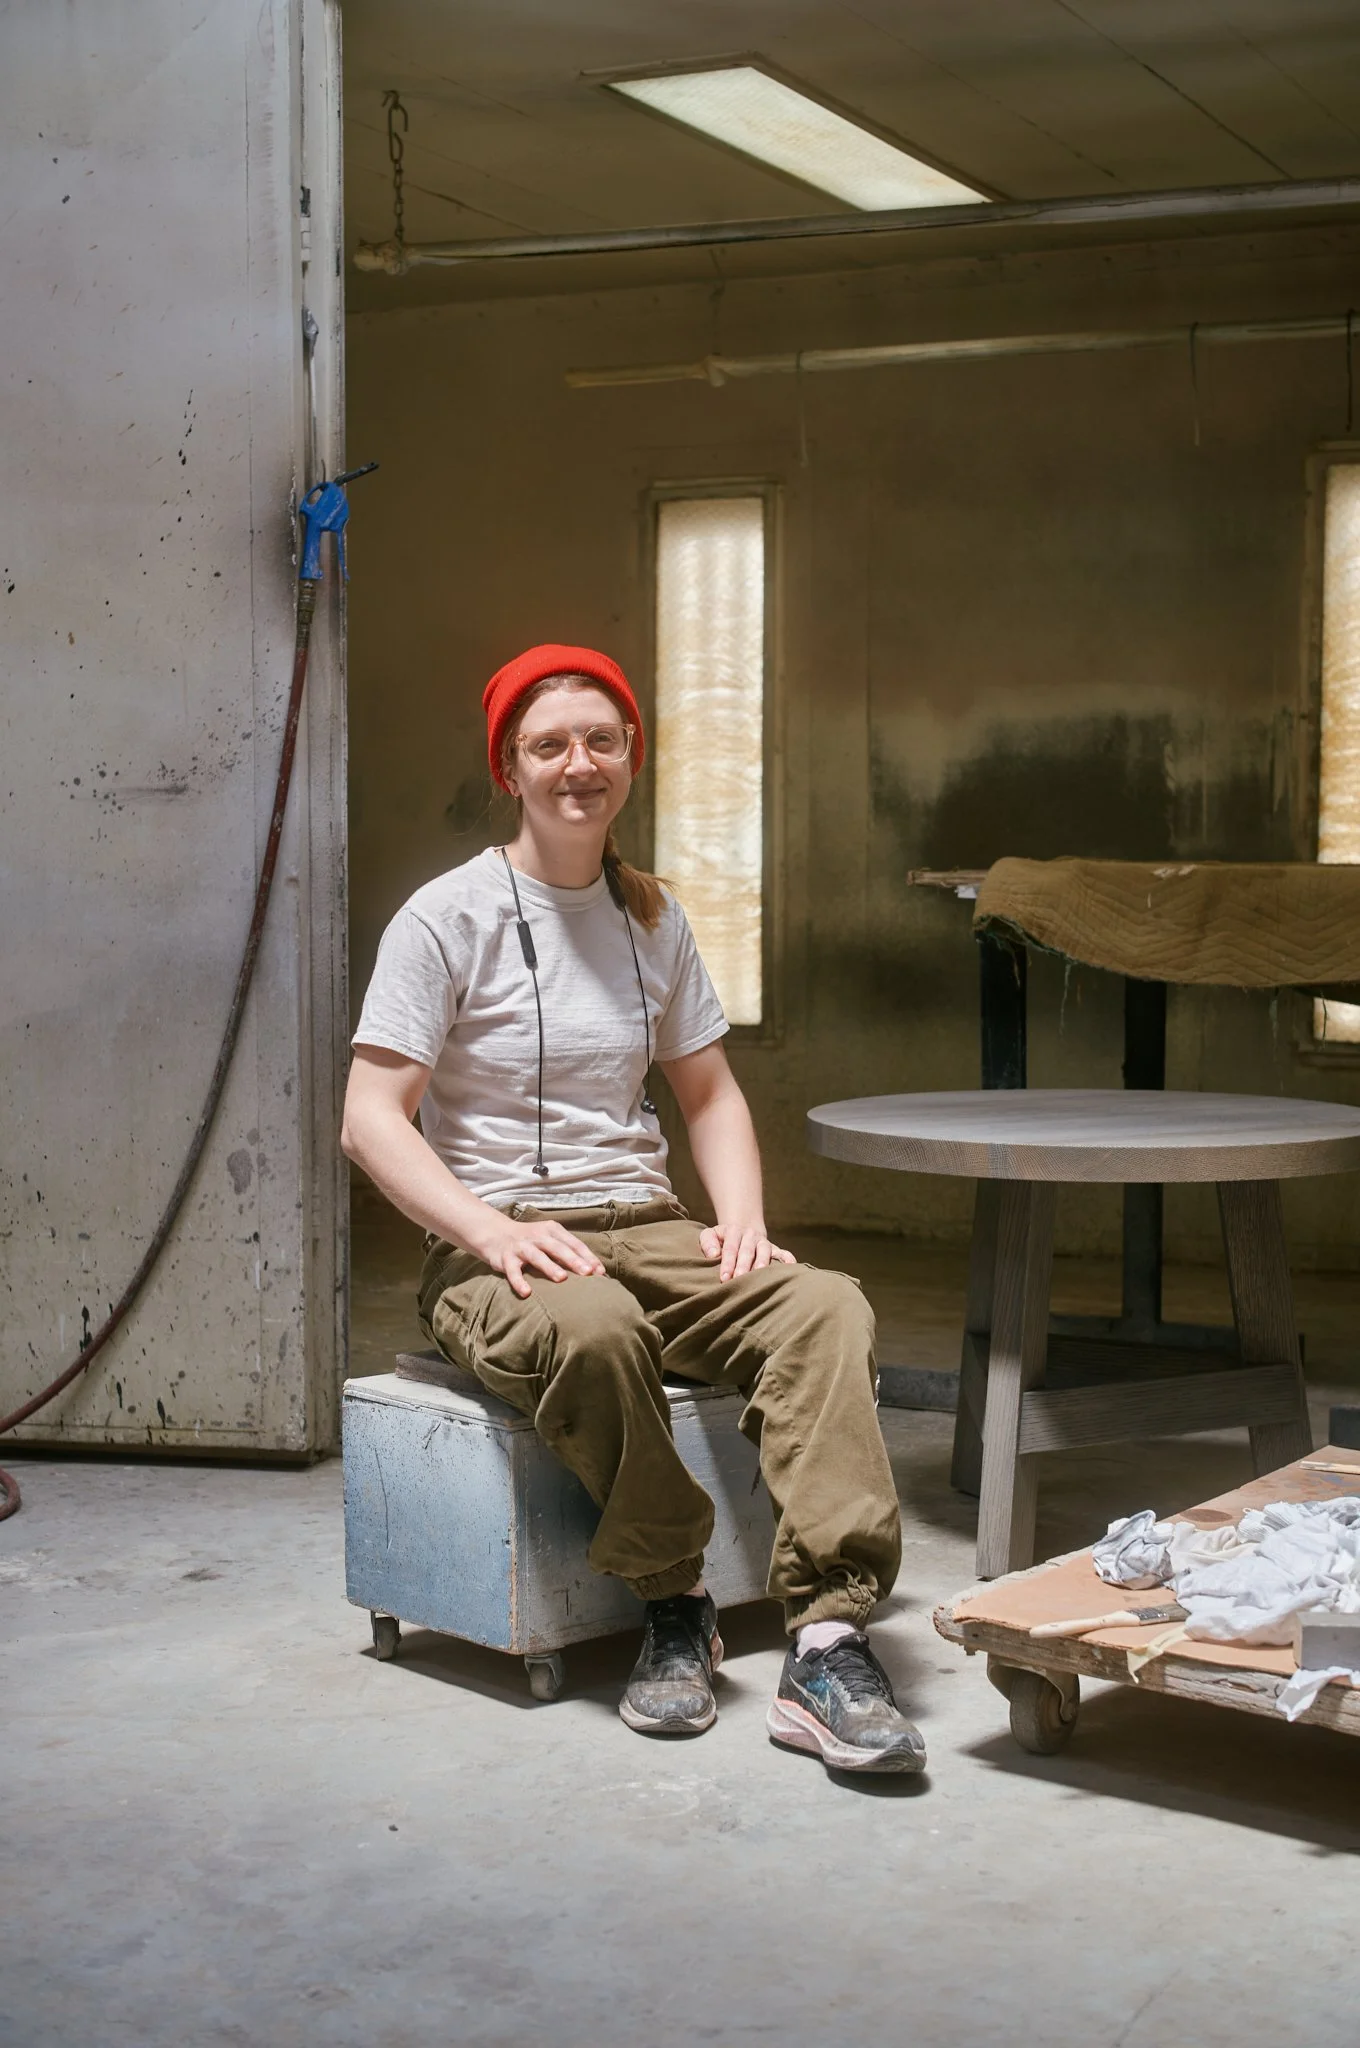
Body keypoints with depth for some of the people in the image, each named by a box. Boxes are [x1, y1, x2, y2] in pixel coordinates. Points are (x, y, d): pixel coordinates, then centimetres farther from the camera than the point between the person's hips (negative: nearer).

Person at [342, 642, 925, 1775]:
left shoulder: (653, 917, 15)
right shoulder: (449, 916, -2)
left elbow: (709, 1090, 22)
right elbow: (370, 1118, -7)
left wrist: (742, 1218, 2)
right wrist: (494, 1230, -22)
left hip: (644, 1228, 5)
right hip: (496, 1248, -4)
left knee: (825, 1305, -25)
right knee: (595, 1327, -39)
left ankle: (828, 1645, -32)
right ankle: (673, 1607, -17)